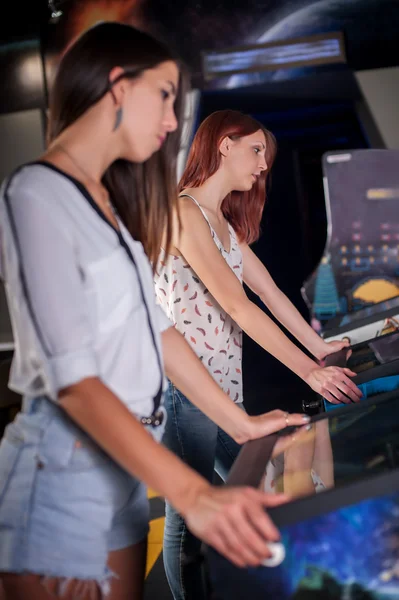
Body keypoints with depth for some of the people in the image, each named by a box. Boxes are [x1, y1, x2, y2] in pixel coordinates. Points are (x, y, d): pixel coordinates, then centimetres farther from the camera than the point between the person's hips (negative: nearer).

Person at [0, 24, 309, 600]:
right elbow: (73, 380, -23)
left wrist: (242, 424, 11)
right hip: (67, 472, -8)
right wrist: (194, 495, -30)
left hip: (127, 463, 8)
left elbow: (153, 326, 13)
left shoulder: (107, 202, 14)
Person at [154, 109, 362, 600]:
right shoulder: (183, 213, -14)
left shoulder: (225, 223, 18)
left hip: (224, 386, 10)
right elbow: (237, 305, -20)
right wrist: (310, 372, -22)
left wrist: (321, 347, 7)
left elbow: (270, 292, 16)